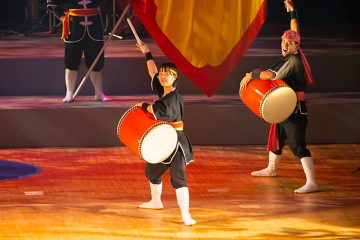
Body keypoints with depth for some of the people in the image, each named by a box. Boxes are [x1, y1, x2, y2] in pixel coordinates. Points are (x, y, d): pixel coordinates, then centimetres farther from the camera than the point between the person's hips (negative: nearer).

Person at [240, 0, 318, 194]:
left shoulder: (293, 61, -20)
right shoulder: (290, 55, 7)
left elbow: (272, 75, -33)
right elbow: (295, 31, 21)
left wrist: (251, 75, -27)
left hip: (295, 110, -10)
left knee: (297, 144, -18)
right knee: (276, 136, 27)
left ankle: (311, 182, -24)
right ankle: (271, 168, 49)